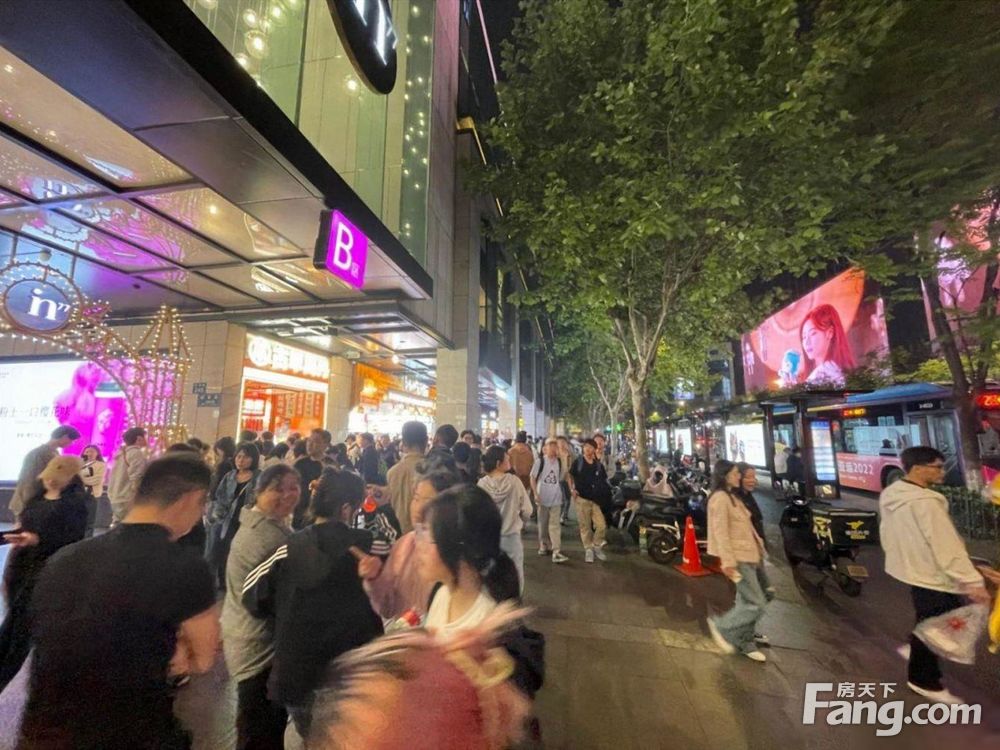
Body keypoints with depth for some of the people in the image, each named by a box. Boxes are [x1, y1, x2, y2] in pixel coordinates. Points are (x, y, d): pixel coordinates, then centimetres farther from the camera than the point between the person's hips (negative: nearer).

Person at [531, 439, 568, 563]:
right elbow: (533, 478, -5)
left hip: (556, 497, 2)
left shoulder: (559, 461, 4)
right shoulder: (540, 460, -7)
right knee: (543, 524, 12)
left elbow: (561, 477, 13)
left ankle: (556, 552, -2)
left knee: (555, 525, -2)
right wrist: (535, 494, -10)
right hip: (542, 497, -2)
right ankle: (544, 546, 29)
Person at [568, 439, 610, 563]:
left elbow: (604, 480, 16)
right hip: (582, 498, -2)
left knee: (601, 525, -3)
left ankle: (596, 546, 20)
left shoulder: (599, 465, 6)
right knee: (585, 526, 3)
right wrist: (572, 489, -7)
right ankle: (588, 549, 19)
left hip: (595, 499, 2)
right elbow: (570, 476, 5)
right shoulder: (578, 462, -2)